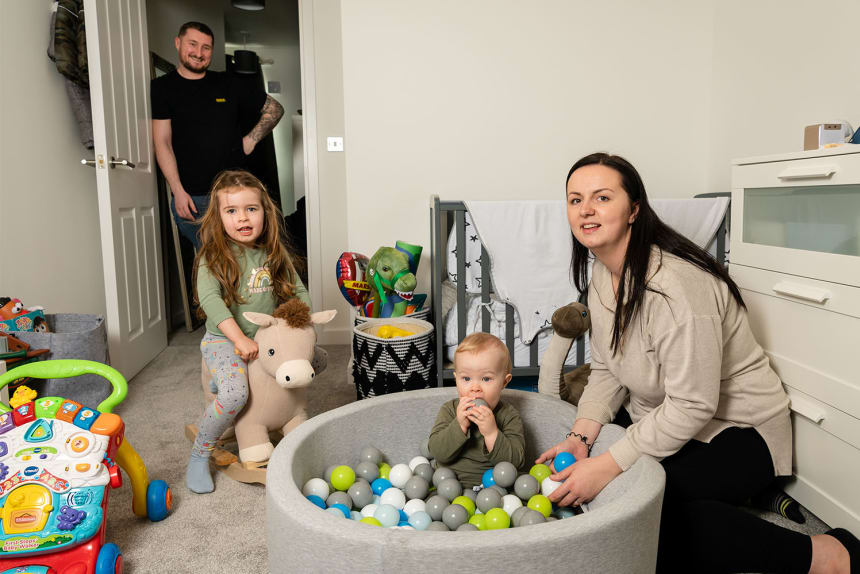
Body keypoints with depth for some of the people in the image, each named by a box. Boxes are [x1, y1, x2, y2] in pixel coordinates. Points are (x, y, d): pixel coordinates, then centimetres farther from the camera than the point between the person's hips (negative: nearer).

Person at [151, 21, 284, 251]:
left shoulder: (227, 84, 11)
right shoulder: (162, 88, 4)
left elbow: (275, 108, 19)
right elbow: (162, 143, -2)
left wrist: (251, 139, 4)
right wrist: (178, 192, -11)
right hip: (191, 197, -2)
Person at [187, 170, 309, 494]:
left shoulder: (275, 255, 7)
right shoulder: (213, 257, -9)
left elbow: (298, 291, 11)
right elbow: (209, 299, -20)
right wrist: (240, 339, -27)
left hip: (268, 339, 6)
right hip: (224, 340, -6)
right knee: (235, 394, -29)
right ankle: (199, 456, -4)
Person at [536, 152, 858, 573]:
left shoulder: (675, 285, -30)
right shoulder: (602, 273, -1)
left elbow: (692, 405, -29)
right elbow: (606, 370, 2)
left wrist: (608, 466, -30)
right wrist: (580, 436, -13)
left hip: (734, 427, -9)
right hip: (661, 417, 9)